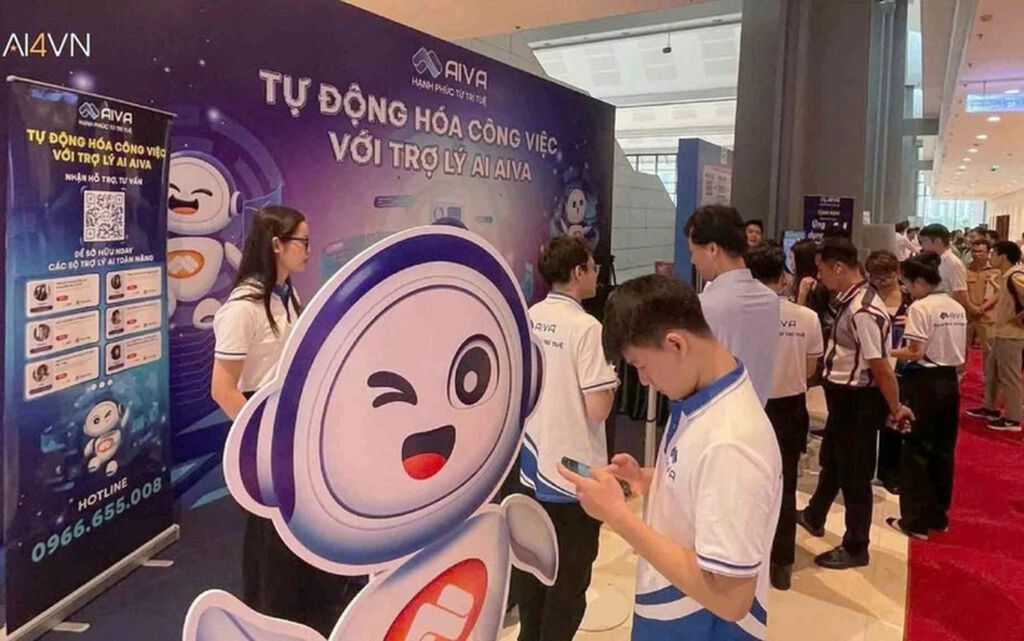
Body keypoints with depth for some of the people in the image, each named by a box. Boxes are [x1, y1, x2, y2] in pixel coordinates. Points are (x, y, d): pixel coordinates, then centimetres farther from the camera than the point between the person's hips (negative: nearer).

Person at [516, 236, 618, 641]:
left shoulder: (528, 319, 2)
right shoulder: (586, 328, -19)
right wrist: (610, 378, -5)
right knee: (569, 577, 8)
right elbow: (598, 409, -22)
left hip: (534, 464, 7)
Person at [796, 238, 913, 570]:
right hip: (844, 396, 10)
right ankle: (813, 517, 49)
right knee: (832, 460, 27)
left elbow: (880, 366, -24)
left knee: (854, 472, 7)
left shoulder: (863, 310, -28)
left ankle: (855, 548, 25)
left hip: (858, 400, -10)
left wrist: (895, 408, -16)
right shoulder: (850, 300, 3)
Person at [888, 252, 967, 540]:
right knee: (943, 451, 14)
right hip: (949, 382, 7)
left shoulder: (920, 308, -14)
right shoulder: (957, 308, 8)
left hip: (924, 383, -7)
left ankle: (916, 521, 7)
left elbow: (916, 353, -19)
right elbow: (956, 351, 10)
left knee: (917, 452, 1)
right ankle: (938, 516, 25)